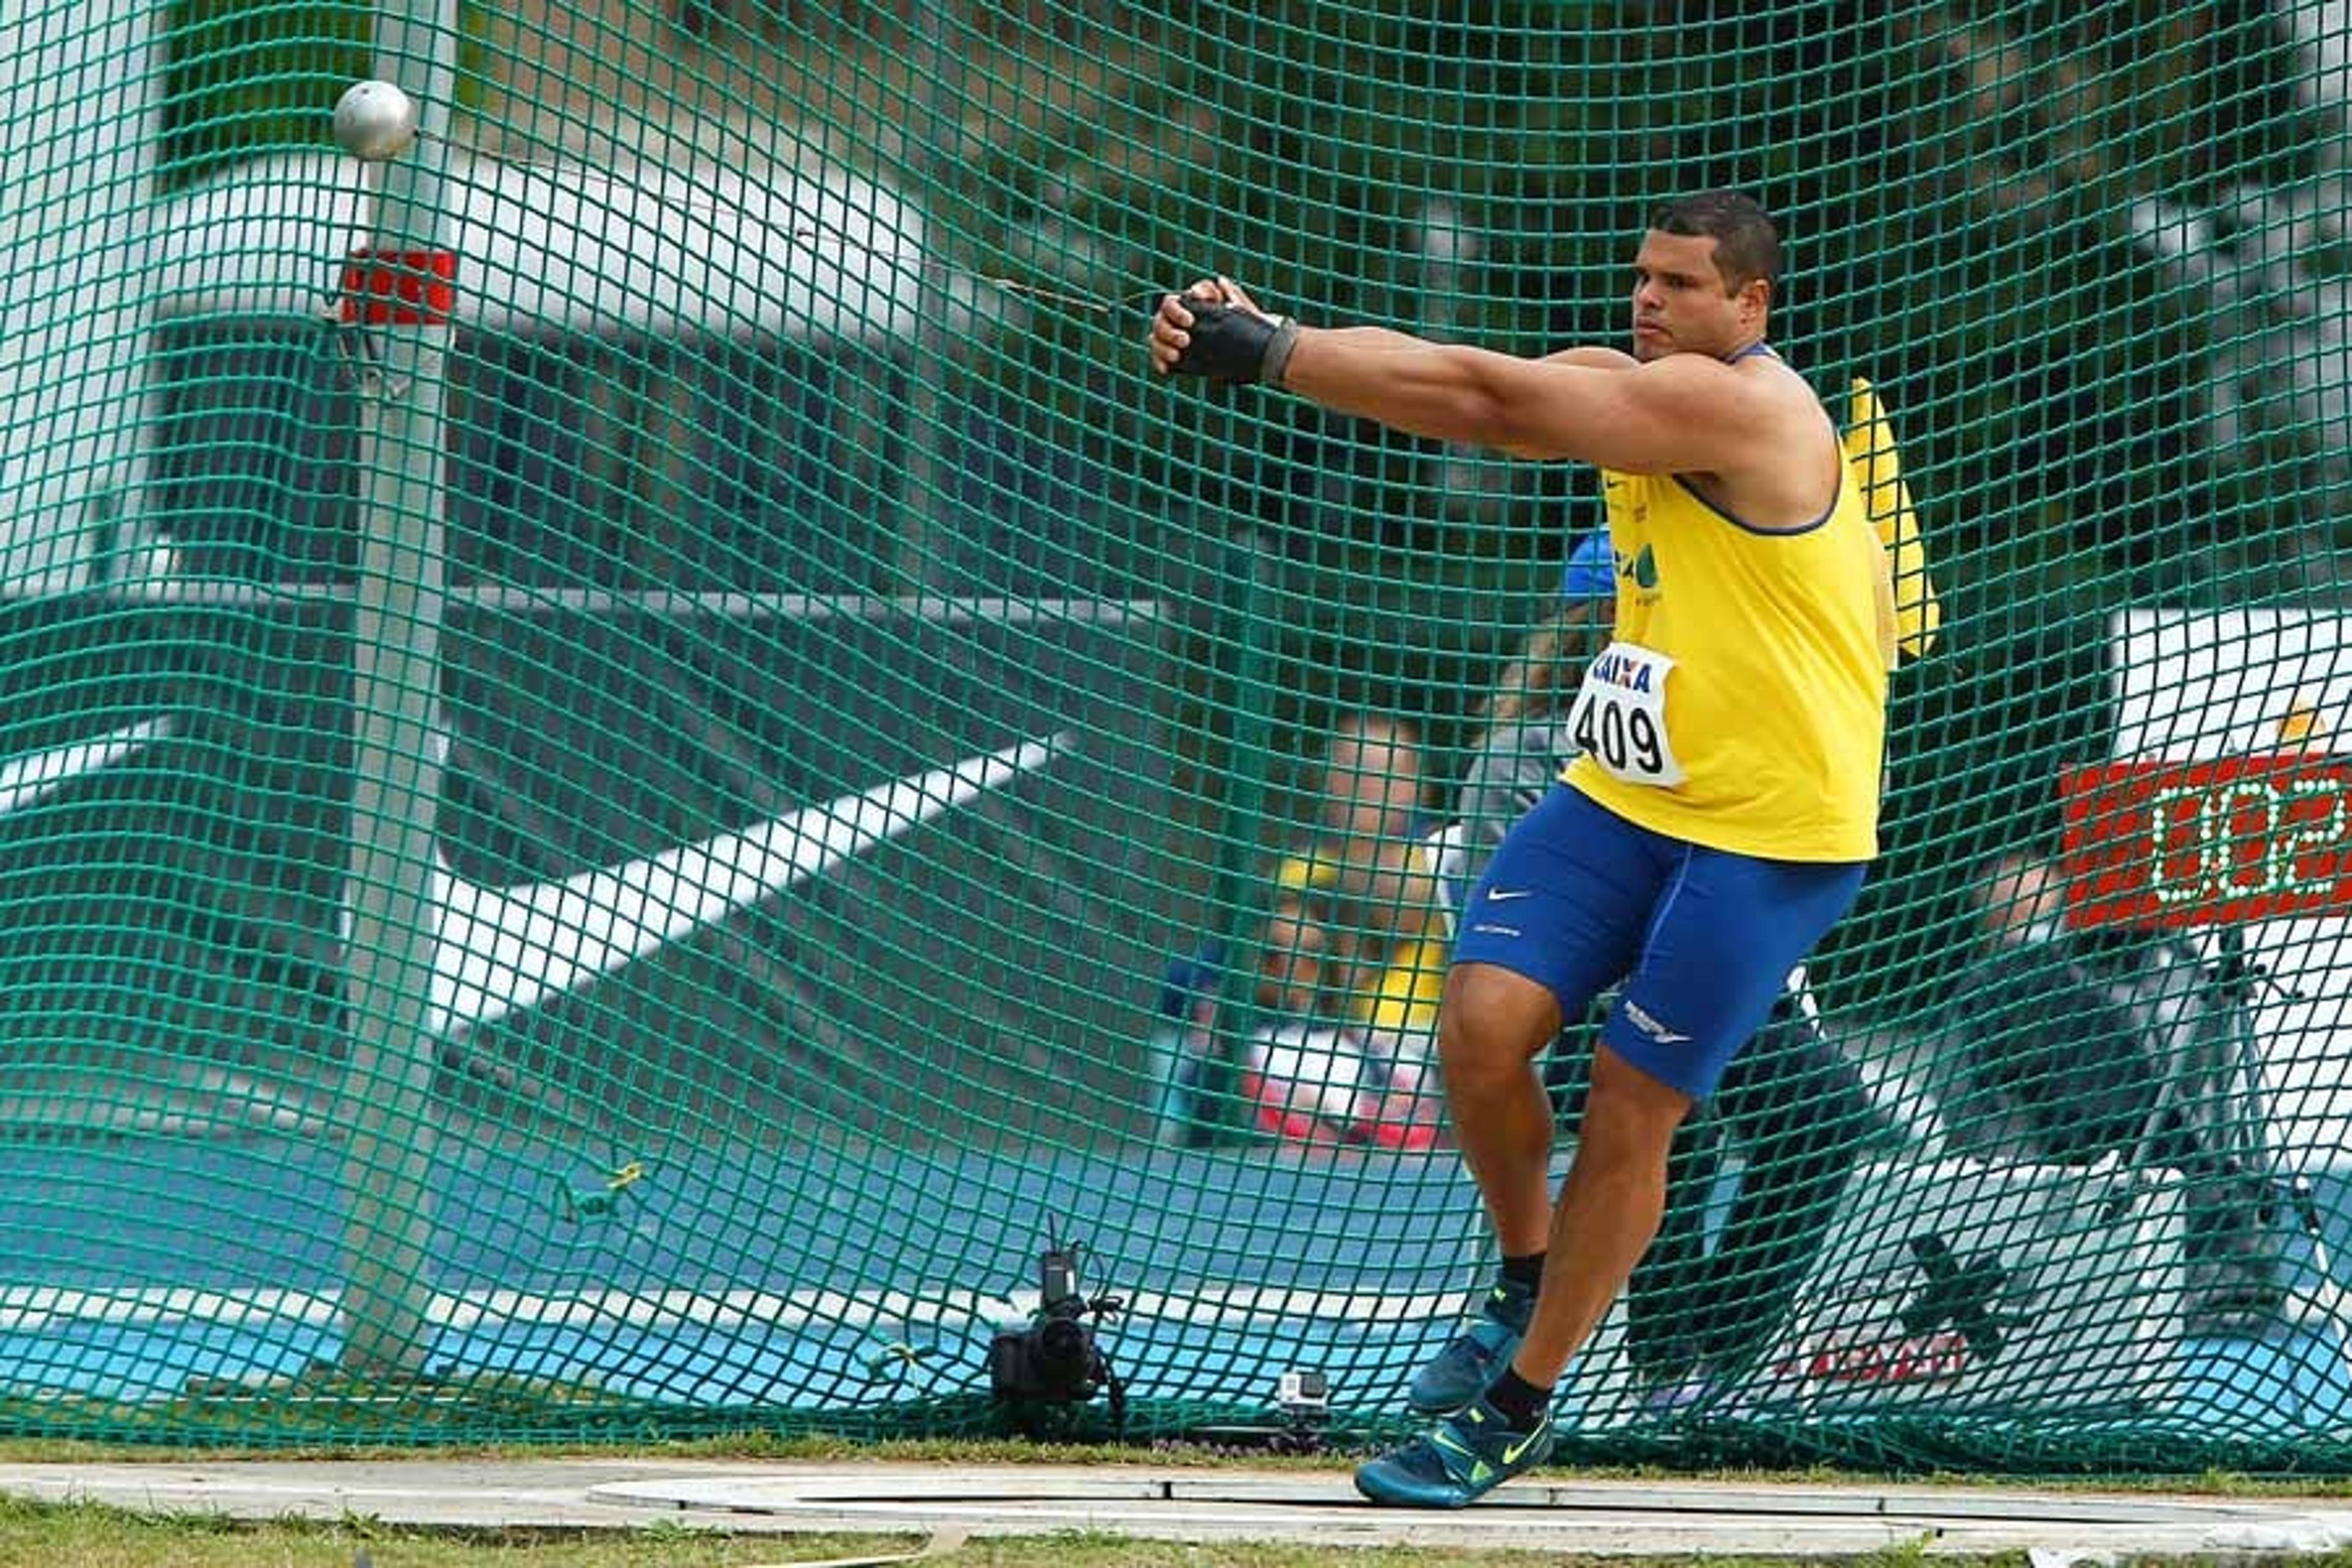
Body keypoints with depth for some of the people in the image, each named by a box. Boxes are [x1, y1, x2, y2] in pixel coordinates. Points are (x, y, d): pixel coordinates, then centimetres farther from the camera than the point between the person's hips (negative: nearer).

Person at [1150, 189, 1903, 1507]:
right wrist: (1258, 334, -23)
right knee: (1484, 1024, -10)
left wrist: (1267, 353, -25)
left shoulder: (1741, 406, -19)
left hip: (1772, 831, -7)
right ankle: (1527, 1284, 16)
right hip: (1626, 794, 7)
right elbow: (1458, 384, -6)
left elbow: (1487, 399, -25)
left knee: (1631, 1106, -2)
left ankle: (1517, 1412, 10)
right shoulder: (1623, 383, 8)